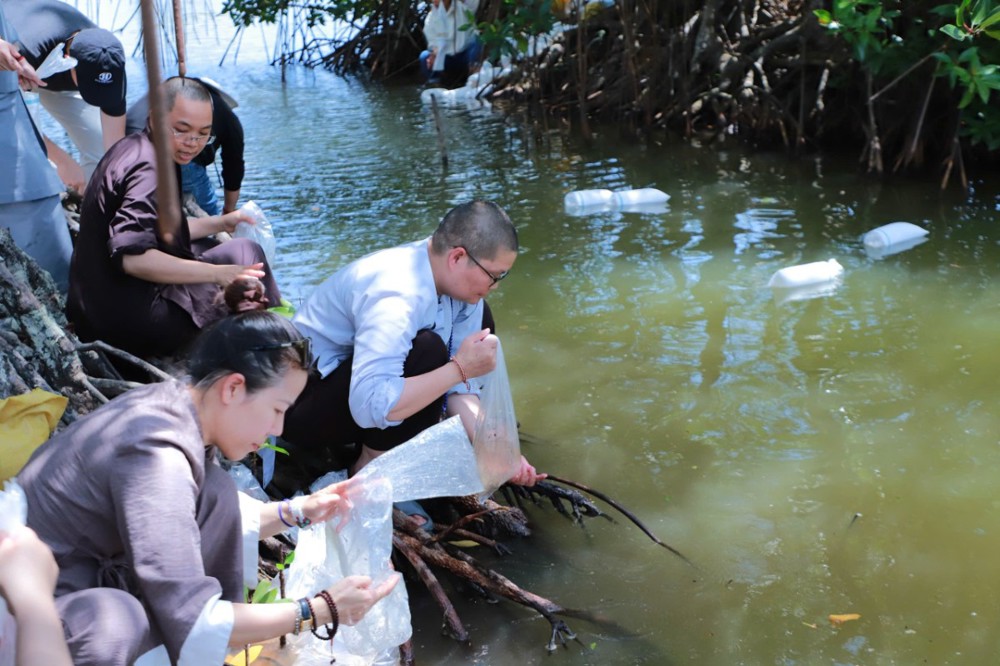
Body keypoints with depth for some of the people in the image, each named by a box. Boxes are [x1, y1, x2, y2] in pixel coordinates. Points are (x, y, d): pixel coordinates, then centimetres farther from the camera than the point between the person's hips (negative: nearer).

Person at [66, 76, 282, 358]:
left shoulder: (132, 149, 10)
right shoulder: (147, 170, -21)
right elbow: (132, 257, -32)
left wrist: (219, 223, 14)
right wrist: (219, 274, -32)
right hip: (127, 321, -10)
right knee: (244, 252, -3)